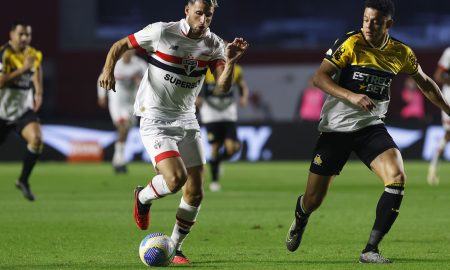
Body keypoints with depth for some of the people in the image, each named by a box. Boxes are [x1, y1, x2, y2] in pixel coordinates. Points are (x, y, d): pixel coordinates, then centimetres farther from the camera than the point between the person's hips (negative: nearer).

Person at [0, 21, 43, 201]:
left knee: (36, 138, -22)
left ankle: (23, 181, -7)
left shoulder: (34, 55, 3)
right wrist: (23, 69, -29)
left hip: (24, 110, 4)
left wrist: (38, 93, 14)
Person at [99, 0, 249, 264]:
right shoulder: (162, 32, -11)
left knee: (195, 192, 2)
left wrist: (231, 61, -27)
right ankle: (144, 197, 9)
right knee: (176, 177, -24)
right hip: (156, 120, -5)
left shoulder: (213, 44, 0)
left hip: (187, 121, 5)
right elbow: (120, 45, 0)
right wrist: (108, 69, -18)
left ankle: (175, 249, 20)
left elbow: (223, 86, -10)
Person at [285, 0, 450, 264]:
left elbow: (425, 83, 18)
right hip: (336, 127, -3)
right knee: (313, 201, 2)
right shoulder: (350, 43, -13)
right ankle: (299, 221, 42)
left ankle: (370, 250, -16)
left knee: (397, 178, -24)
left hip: (371, 127, 3)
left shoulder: (401, 53, 0)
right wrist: (351, 96, -30)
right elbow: (319, 77, -17)